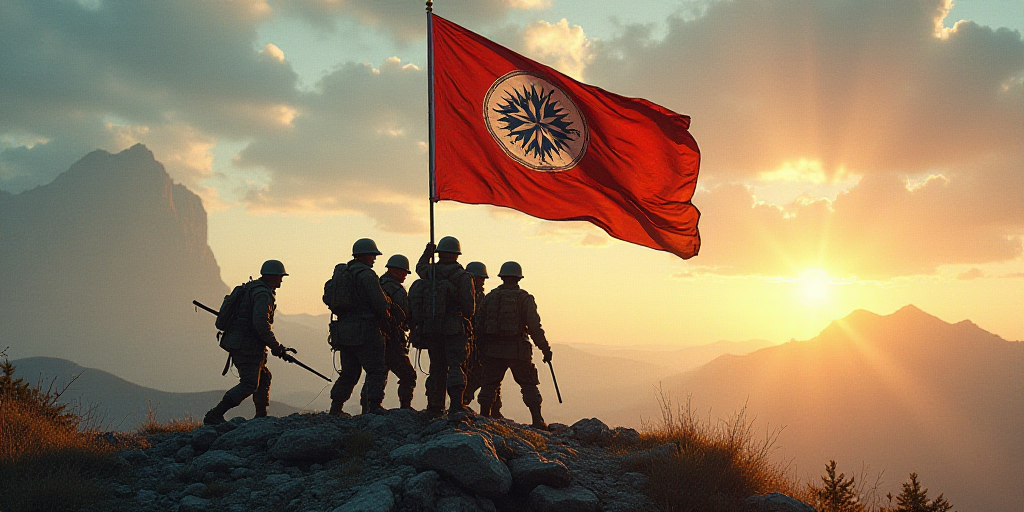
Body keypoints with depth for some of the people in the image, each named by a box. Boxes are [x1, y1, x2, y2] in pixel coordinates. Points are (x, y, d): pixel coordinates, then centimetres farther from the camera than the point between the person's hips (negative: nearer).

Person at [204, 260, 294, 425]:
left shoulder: (251, 288, 19)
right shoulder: (263, 294, -14)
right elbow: (261, 325, -24)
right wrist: (277, 347, -16)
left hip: (238, 343, 11)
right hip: (247, 346, -11)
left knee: (264, 377, 18)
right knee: (249, 384, -12)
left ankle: (261, 417, 23)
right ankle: (214, 416, -15)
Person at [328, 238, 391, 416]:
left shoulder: (341, 274, 15)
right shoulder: (366, 274, -11)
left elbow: (332, 302, 20)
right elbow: (380, 303, -14)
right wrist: (386, 318, 4)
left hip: (343, 331, 8)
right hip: (364, 332, -8)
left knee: (349, 372, 16)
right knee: (377, 370, -3)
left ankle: (335, 408, 17)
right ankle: (373, 406, -11)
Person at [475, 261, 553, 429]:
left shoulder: (489, 297, 8)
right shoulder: (524, 298, -3)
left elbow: (479, 326, 8)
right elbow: (534, 327, -9)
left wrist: (481, 350, 16)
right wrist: (545, 348, -1)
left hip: (492, 350, 3)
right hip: (517, 350, -2)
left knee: (489, 384, 12)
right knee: (529, 385, 7)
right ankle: (537, 421, 3)